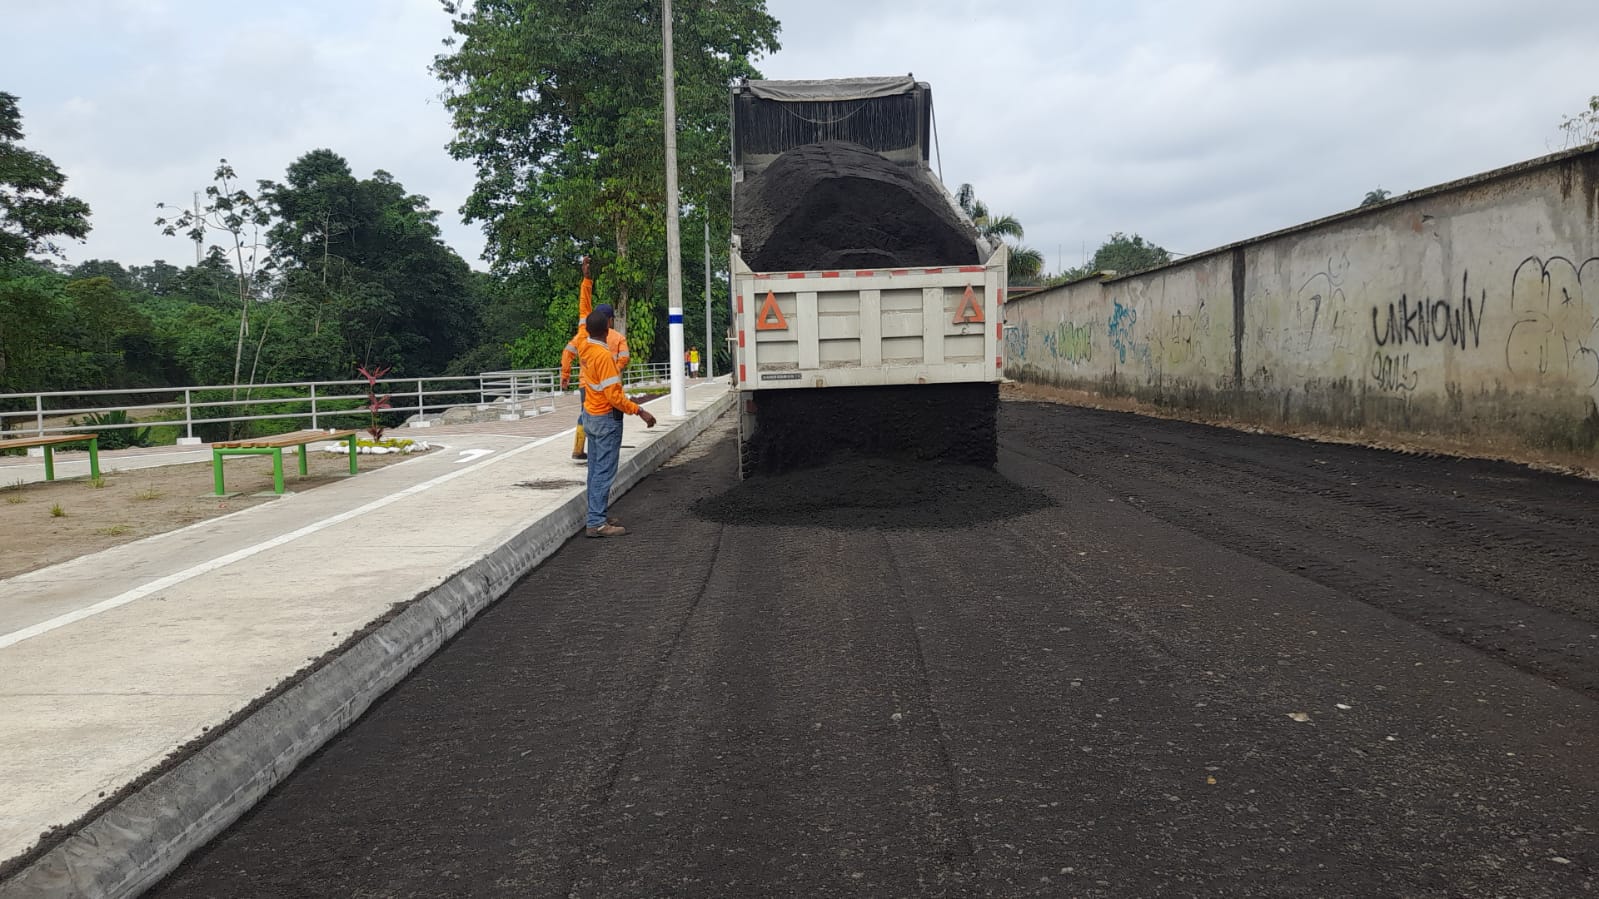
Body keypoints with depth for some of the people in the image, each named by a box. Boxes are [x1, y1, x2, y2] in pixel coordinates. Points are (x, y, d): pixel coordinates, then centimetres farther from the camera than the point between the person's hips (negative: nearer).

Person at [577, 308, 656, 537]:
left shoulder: (584, 348, 1)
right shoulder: (604, 356, -22)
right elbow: (614, 396, -23)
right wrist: (640, 411, -20)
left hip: (590, 414, 9)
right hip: (606, 418, -9)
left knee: (595, 469, 13)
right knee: (604, 471, -6)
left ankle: (596, 516, 19)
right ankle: (596, 523, -5)